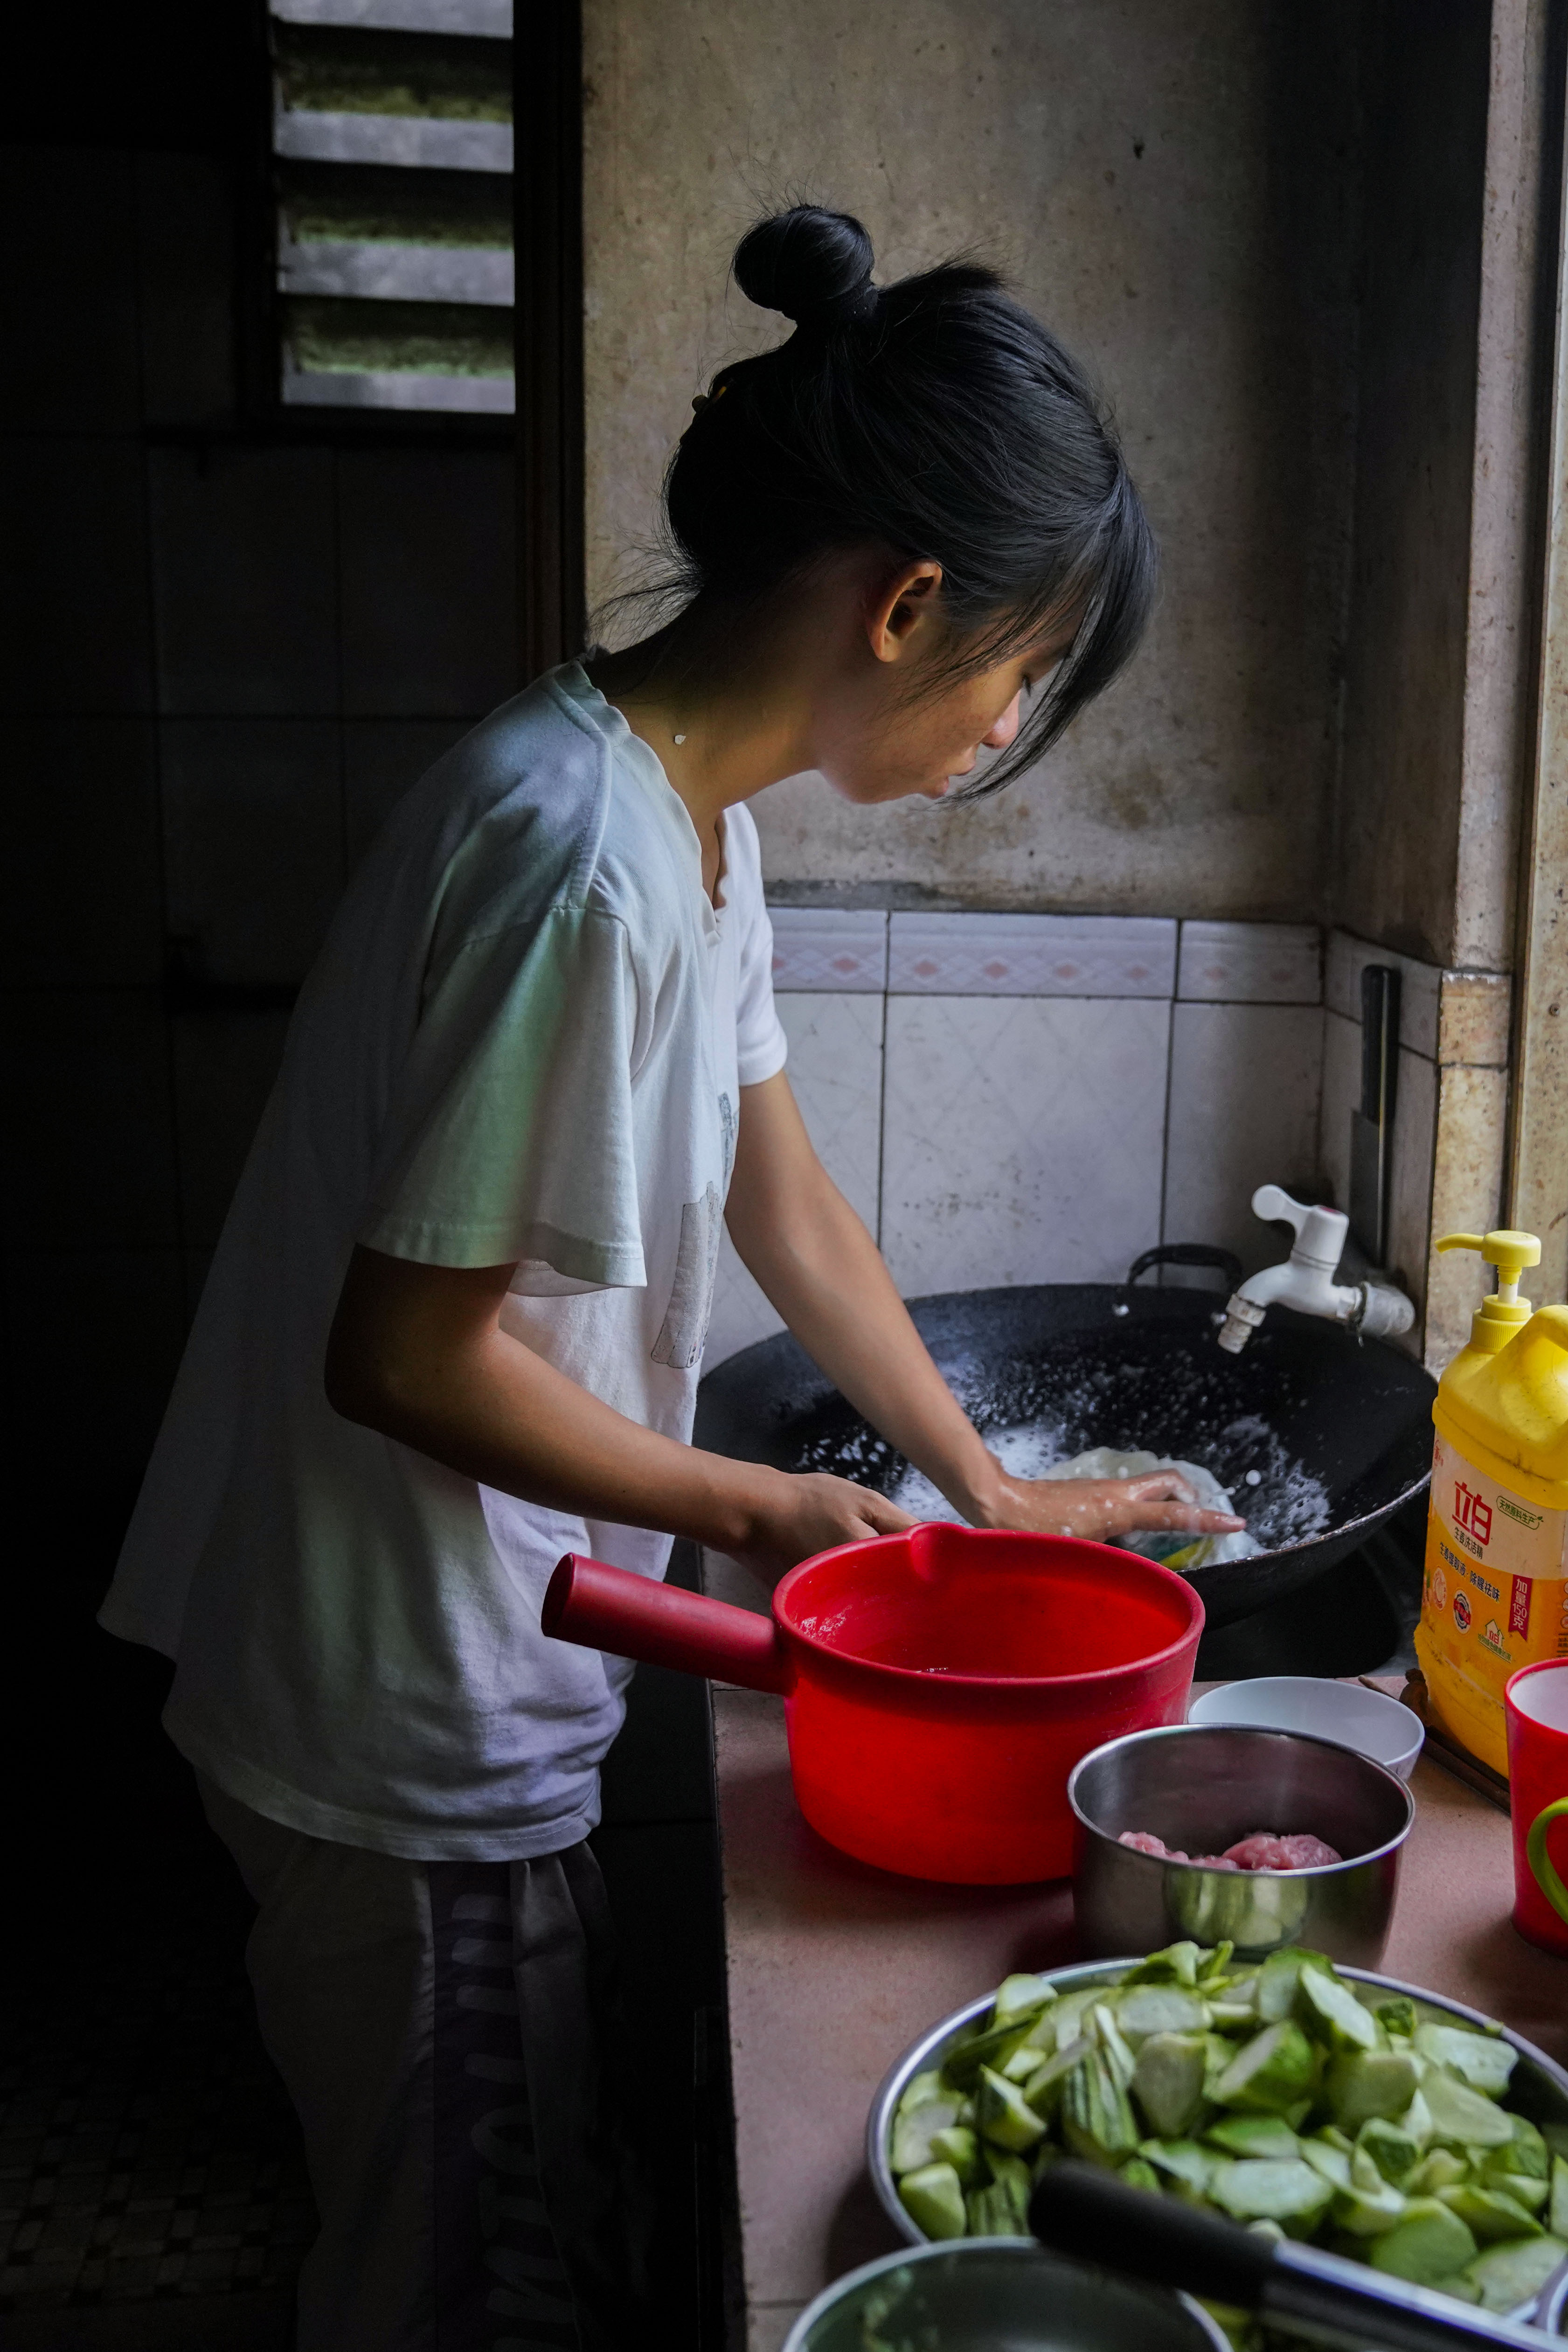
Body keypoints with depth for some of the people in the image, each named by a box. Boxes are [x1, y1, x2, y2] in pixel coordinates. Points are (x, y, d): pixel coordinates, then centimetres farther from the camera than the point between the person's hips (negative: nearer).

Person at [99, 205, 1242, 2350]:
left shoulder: (700, 819, 3)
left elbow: (787, 1208, 11)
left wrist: (993, 1492, 15)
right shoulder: (584, 855, -28)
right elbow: (405, 1354, -25)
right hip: (415, 1746, -9)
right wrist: (764, 1512, -12)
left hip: (476, 1699, 9)